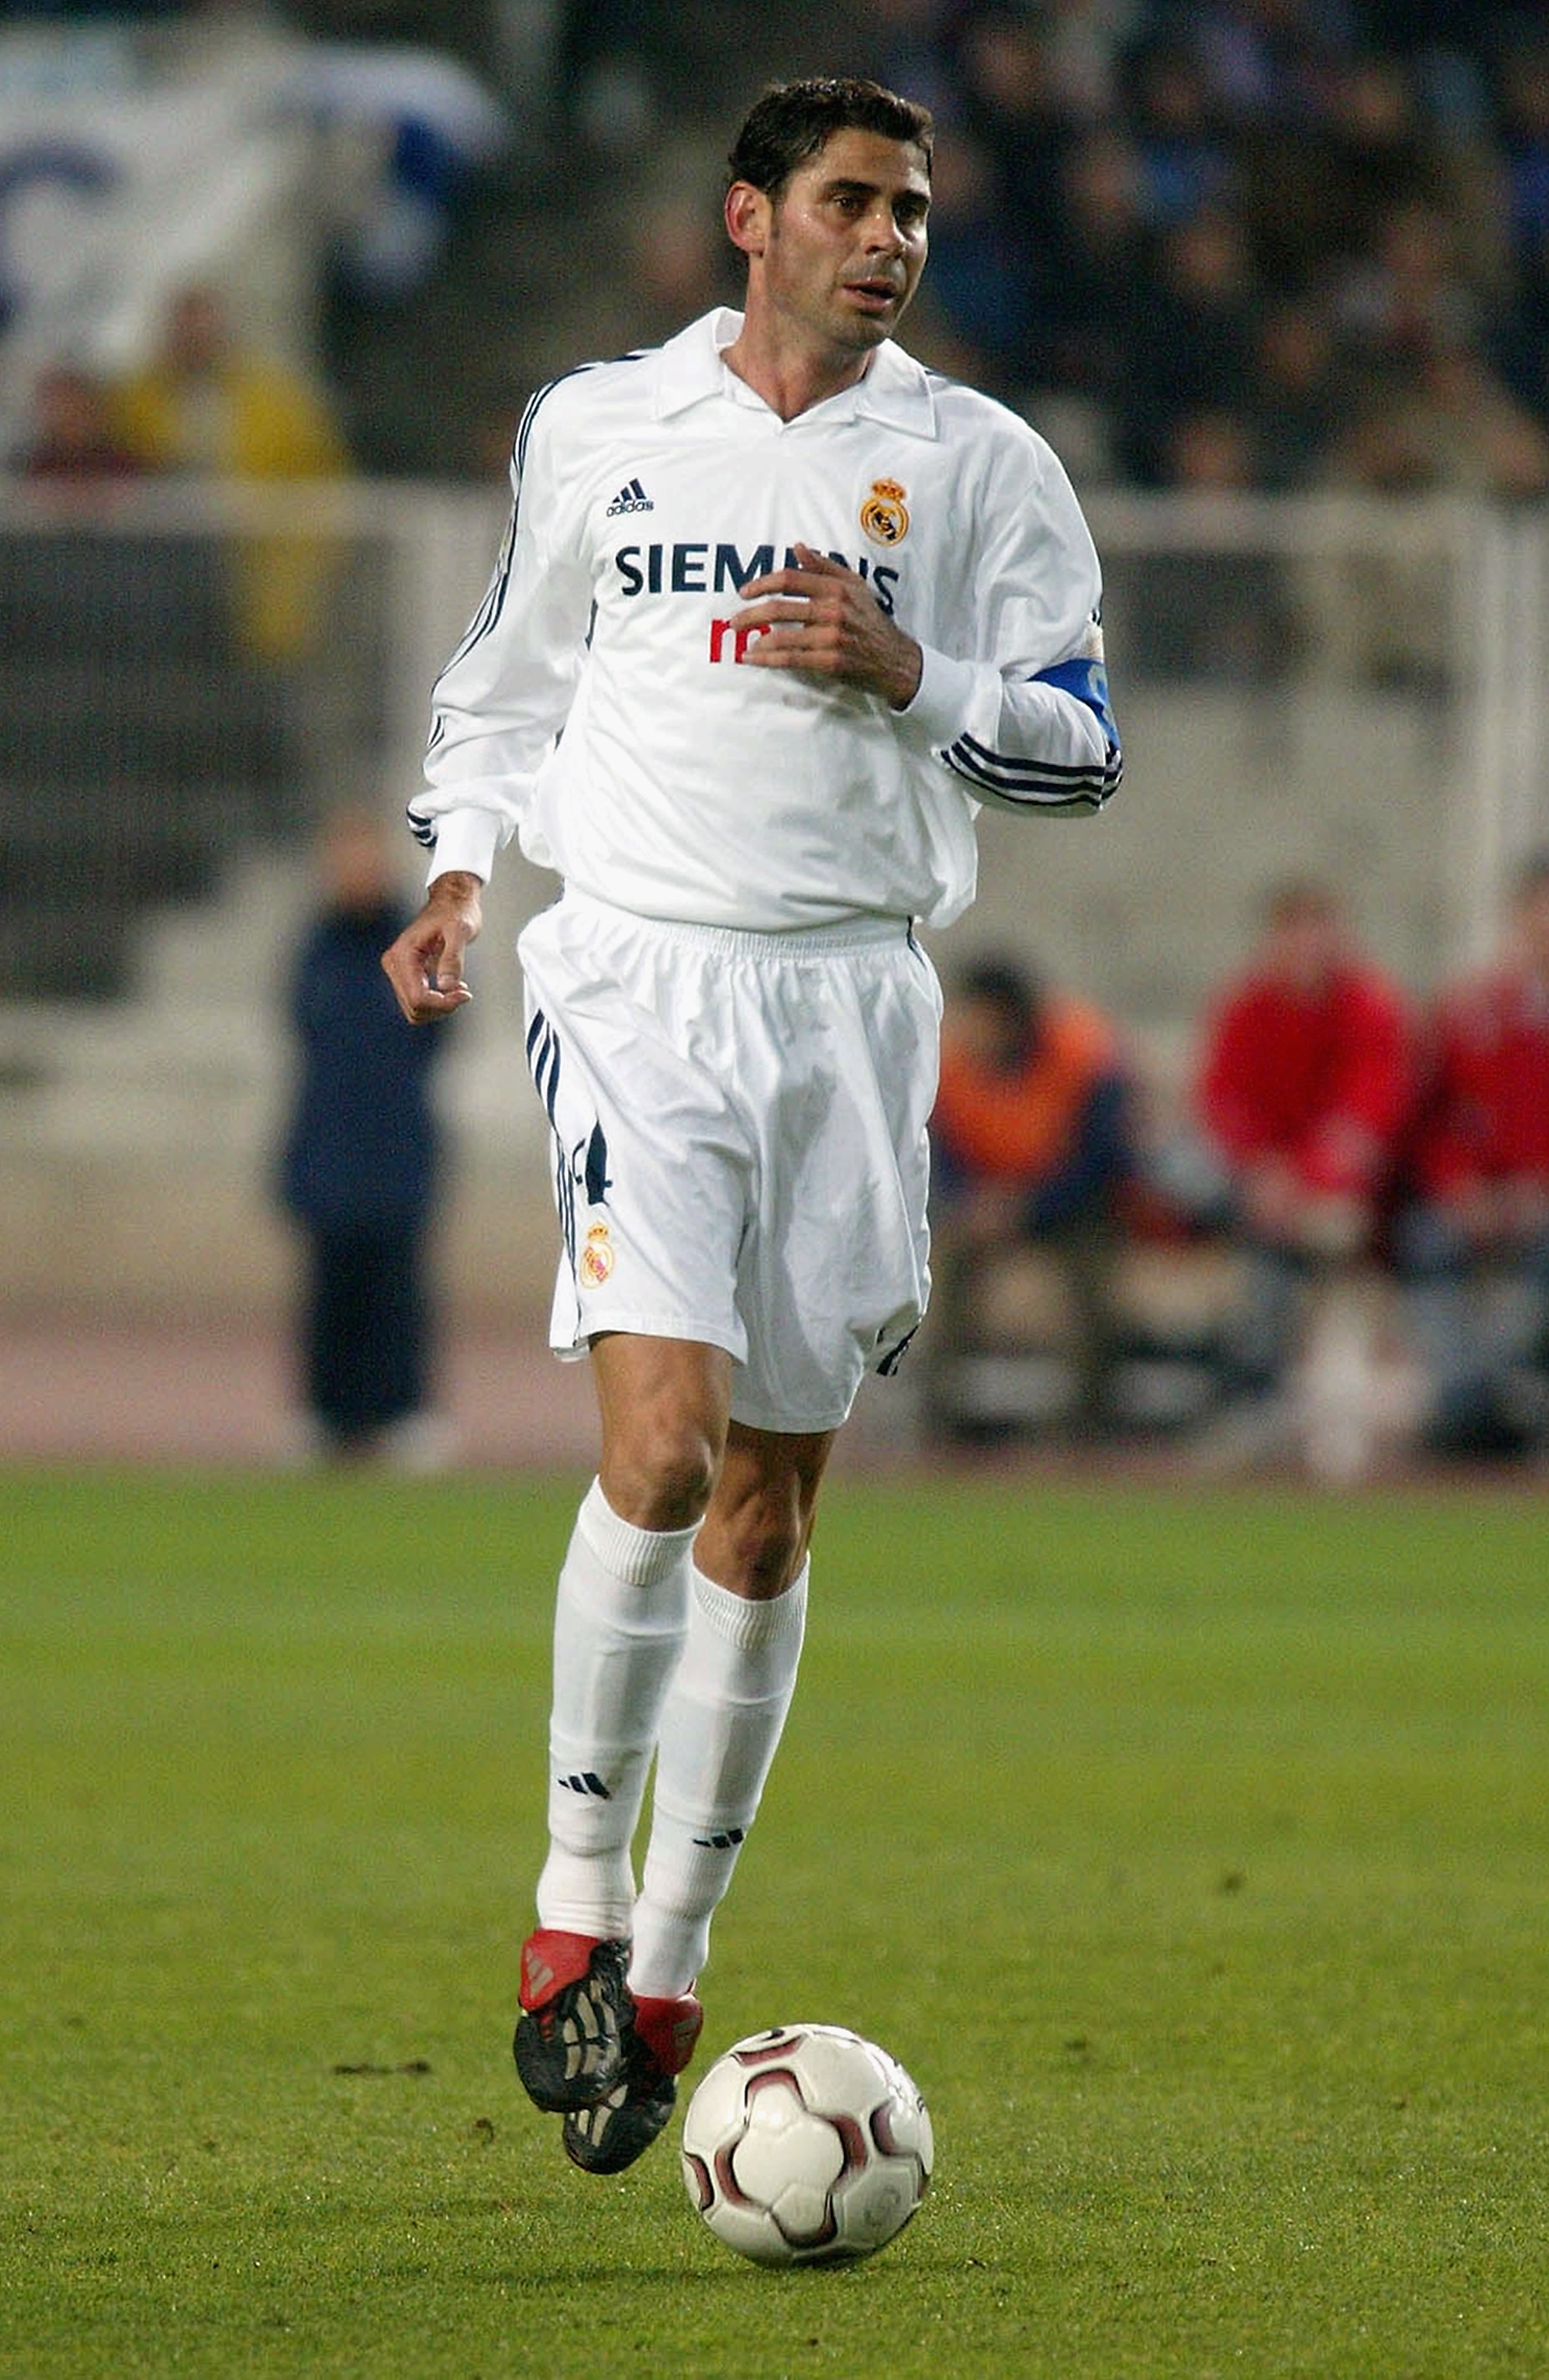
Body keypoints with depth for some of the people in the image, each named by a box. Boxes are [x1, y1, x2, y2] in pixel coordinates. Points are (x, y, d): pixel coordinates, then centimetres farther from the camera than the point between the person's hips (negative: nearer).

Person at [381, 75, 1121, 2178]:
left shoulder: (978, 464, 6)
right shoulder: (598, 430, 8)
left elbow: (1082, 746, 6)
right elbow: (505, 681, 20)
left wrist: (911, 676, -11)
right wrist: (459, 872, 5)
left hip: (851, 997, 2)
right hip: (639, 977, -2)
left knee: (767, 1511, 4)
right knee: (662, 1440, -20)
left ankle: (665, 1983, 14)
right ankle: (578, 1907, -7)